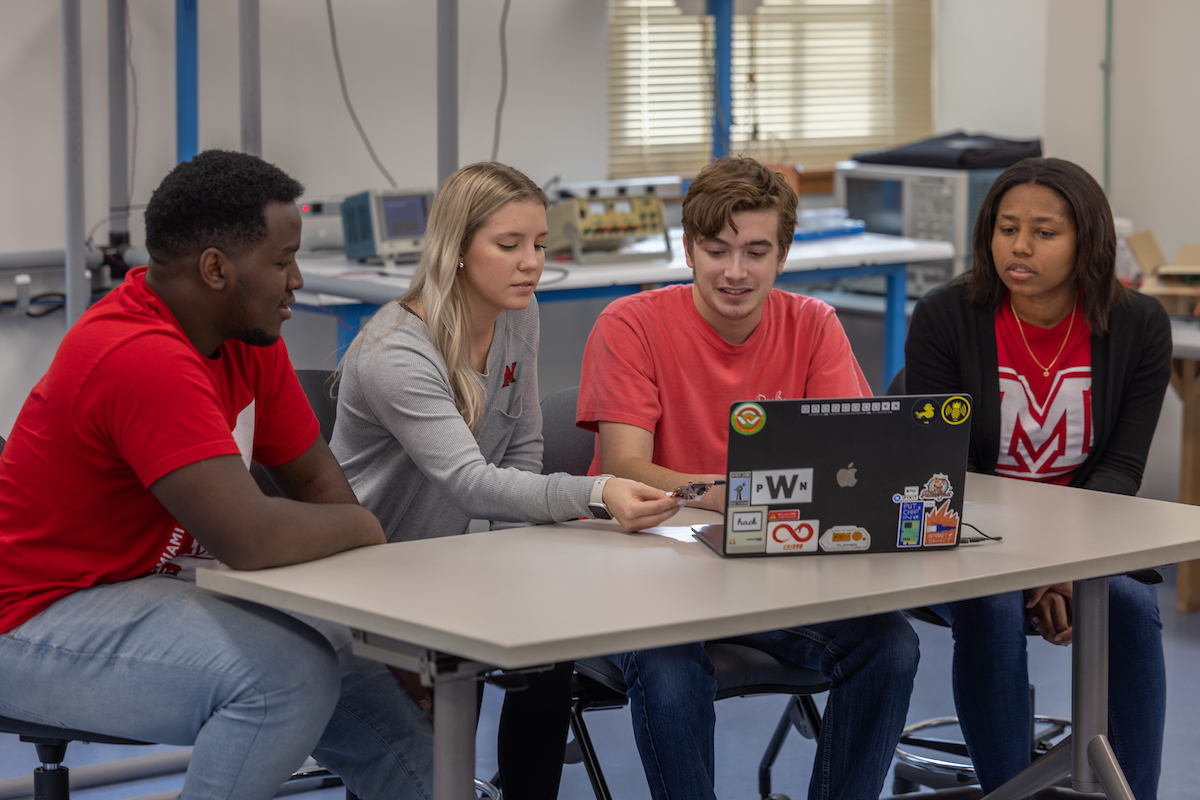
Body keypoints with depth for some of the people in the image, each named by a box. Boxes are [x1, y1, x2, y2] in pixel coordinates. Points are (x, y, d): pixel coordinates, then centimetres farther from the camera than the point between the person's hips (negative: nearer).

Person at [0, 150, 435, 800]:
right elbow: (251, 538, -34)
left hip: (154, 588, 10)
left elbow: (314, 481, 9)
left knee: (363, 667, 8)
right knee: (286, 671, -26)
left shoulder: (246, 335, 1)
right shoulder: (143, 358, -28)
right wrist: (362, 526, -15)